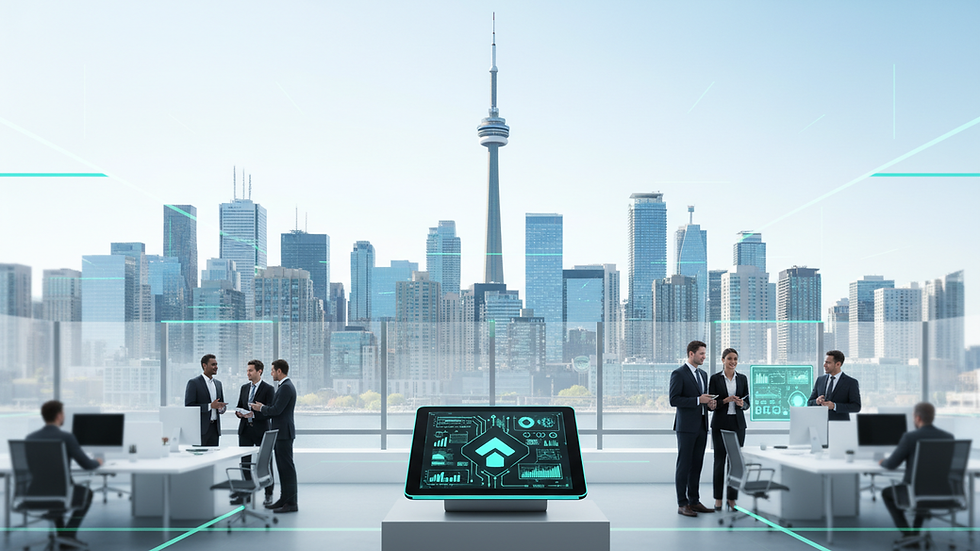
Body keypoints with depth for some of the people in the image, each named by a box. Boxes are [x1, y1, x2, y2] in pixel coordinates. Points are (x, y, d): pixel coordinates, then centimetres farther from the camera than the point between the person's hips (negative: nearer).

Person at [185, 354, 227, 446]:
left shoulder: (218, 383, 15)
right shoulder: (193, 383, -5)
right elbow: (188, 406, -12)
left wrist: (221, 408, -3)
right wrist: (210, 406, -19)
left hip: (214, 428, 6)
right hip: (200, 428, -6)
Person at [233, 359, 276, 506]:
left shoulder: (268, 389, -6)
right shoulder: (244, 388, 12)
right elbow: (239, 406, 19)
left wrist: (253, 414, -21)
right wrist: (239, 413, -4)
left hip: (261, 430, -5)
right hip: (245, 430, 5)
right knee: (244, 463, 5)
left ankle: (269, 494, 15)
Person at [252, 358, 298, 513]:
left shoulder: (286, 387, -17)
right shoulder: (284, 386, 17)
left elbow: (276, 410, -21)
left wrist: (261, 408, -5)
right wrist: (263, 407, 9)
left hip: (284, 433, -11)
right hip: (281, 432, 11)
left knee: (287, 467, -8)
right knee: (282, 467, 14)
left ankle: (291, 503, -6)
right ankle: (284, 499, 20)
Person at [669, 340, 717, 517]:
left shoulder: (702, 375, 16)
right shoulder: (678, 374, -8)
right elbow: (674, 400, -15)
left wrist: (709, 403, 1)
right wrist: (698, 400, -20)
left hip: (701, 427, 7)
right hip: (686, 427, -7)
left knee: (696, 466, 10)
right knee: (684, 466, -3)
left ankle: (694, 501, 16)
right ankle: (682, 504, 0)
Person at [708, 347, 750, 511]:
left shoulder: (742, 378, 9)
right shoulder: (715, 378, 0)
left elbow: (747, 403, 10)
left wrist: (741, 404, -11)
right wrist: (726, 400, -17)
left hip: (737, 423, 2)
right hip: (720, 423, -2)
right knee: (720, 460, 0)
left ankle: (732, 499, 8)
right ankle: (718, 499, 8)